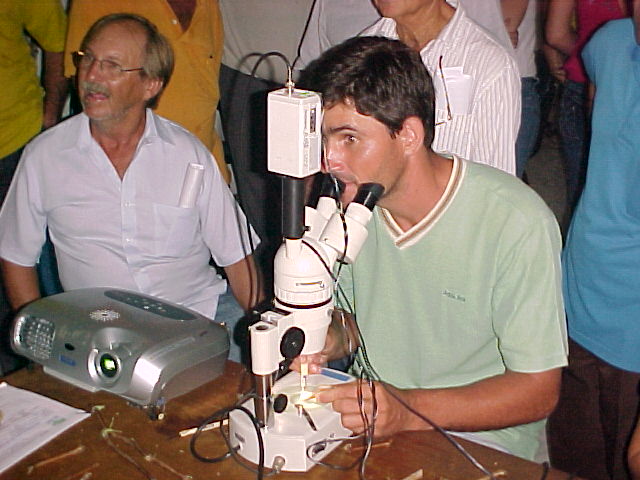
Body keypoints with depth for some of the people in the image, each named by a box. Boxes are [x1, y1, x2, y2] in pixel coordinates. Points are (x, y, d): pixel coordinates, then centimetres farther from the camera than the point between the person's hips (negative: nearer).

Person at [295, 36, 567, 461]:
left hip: (482, 447, -4)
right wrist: (333, 341, -10)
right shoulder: (351, 207, -2)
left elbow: (538, 389, -15)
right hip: (368, 428, 5)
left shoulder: (517, 222, -20)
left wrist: (407, 410, -27)